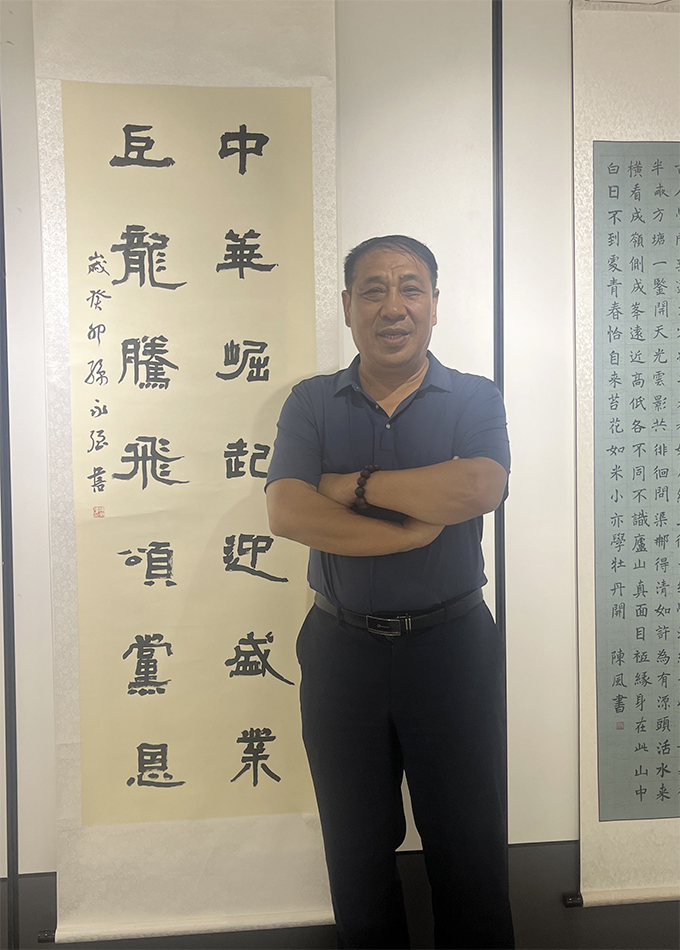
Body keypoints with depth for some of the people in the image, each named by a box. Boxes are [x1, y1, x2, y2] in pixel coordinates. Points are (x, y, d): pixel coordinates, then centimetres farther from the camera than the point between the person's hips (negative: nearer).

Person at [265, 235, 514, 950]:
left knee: (469, 849, 13)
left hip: (452, 646, -1)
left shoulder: (474, 399, 0)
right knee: (356, 852, 19)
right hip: (342, 649, 2)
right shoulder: (311, 403, 2)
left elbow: (479, 489, -21)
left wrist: (355, 485, -16)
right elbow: (287, 513, -14)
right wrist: (416, 528, -18)